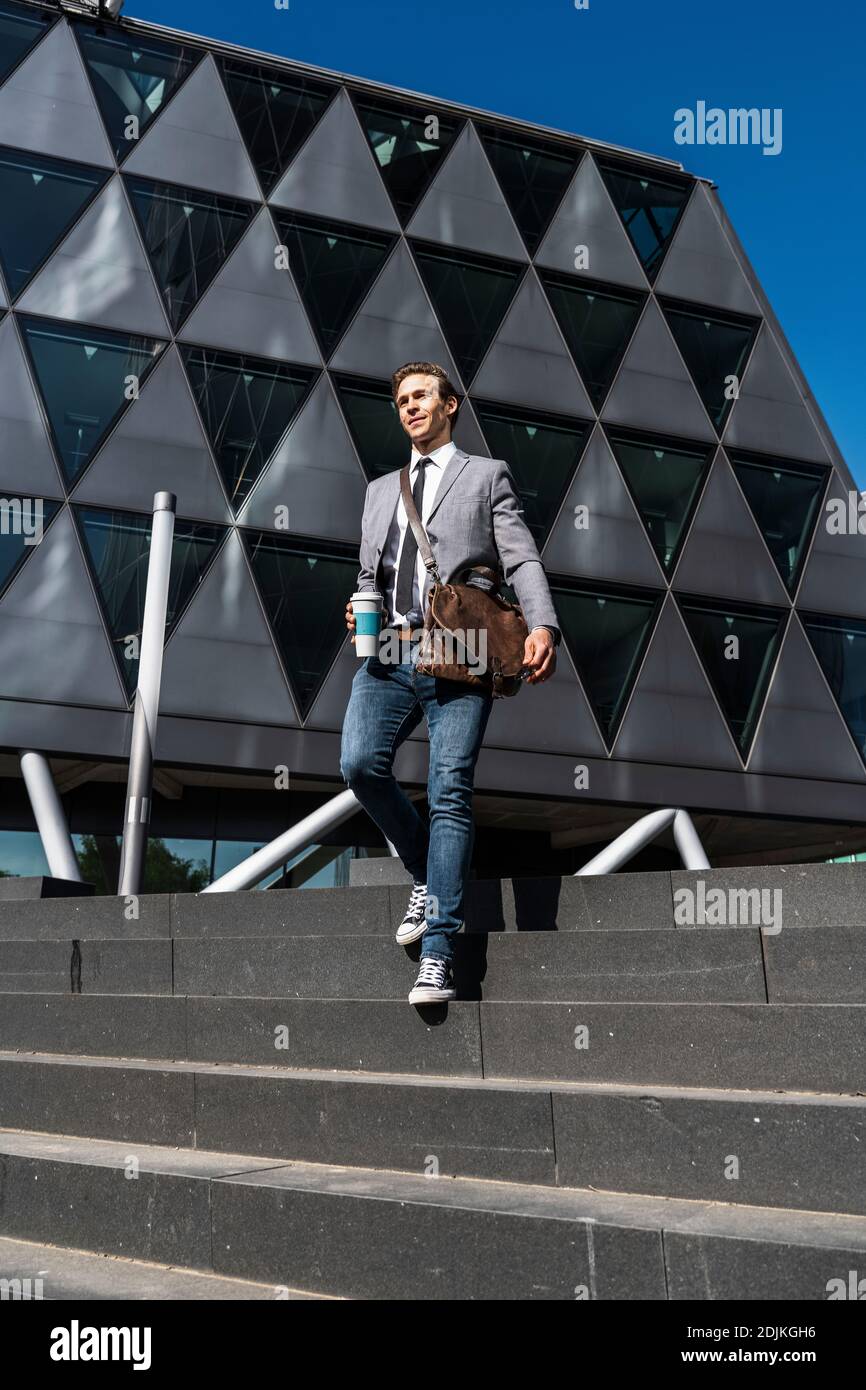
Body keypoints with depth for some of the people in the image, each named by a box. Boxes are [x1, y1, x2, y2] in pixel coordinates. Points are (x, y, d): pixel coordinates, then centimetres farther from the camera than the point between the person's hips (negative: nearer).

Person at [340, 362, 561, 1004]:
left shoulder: (488, 475, 13)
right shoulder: (380, 489, 27)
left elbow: (523, 561, 1)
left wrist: (542, 626, -18)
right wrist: (361, 610, 6)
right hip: (389, 655, 4)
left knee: (450, 793, -12)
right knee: (360, 763, -18)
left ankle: (438, 958, -11)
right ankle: (427, 873, 8)